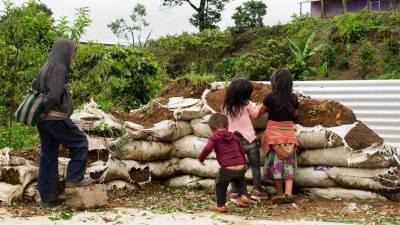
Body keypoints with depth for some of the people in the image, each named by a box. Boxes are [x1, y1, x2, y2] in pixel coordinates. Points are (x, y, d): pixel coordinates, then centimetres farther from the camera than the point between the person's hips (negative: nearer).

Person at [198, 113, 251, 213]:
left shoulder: (214, 138, 3)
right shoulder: (233, 136, 19)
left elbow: (208, 148, -15)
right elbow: (241, 151, 27)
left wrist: (201, 158, 2)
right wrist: (244, 163, 42)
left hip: (227, 168, -5)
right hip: (241, 167, 5)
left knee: (220, 185, 22)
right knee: (240, 180, 36)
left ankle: (221, 206, 26)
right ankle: (244, 195, 17)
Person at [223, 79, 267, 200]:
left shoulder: (226, 106, 0)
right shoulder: (247, 104, -11)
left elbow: (226, 121, 8)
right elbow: (255, 115, 2)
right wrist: (256, 106, 18)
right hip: (248, 139, -4)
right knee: (255, 165, 8)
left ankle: (235, 191, 13)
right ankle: (257, 190, 7)